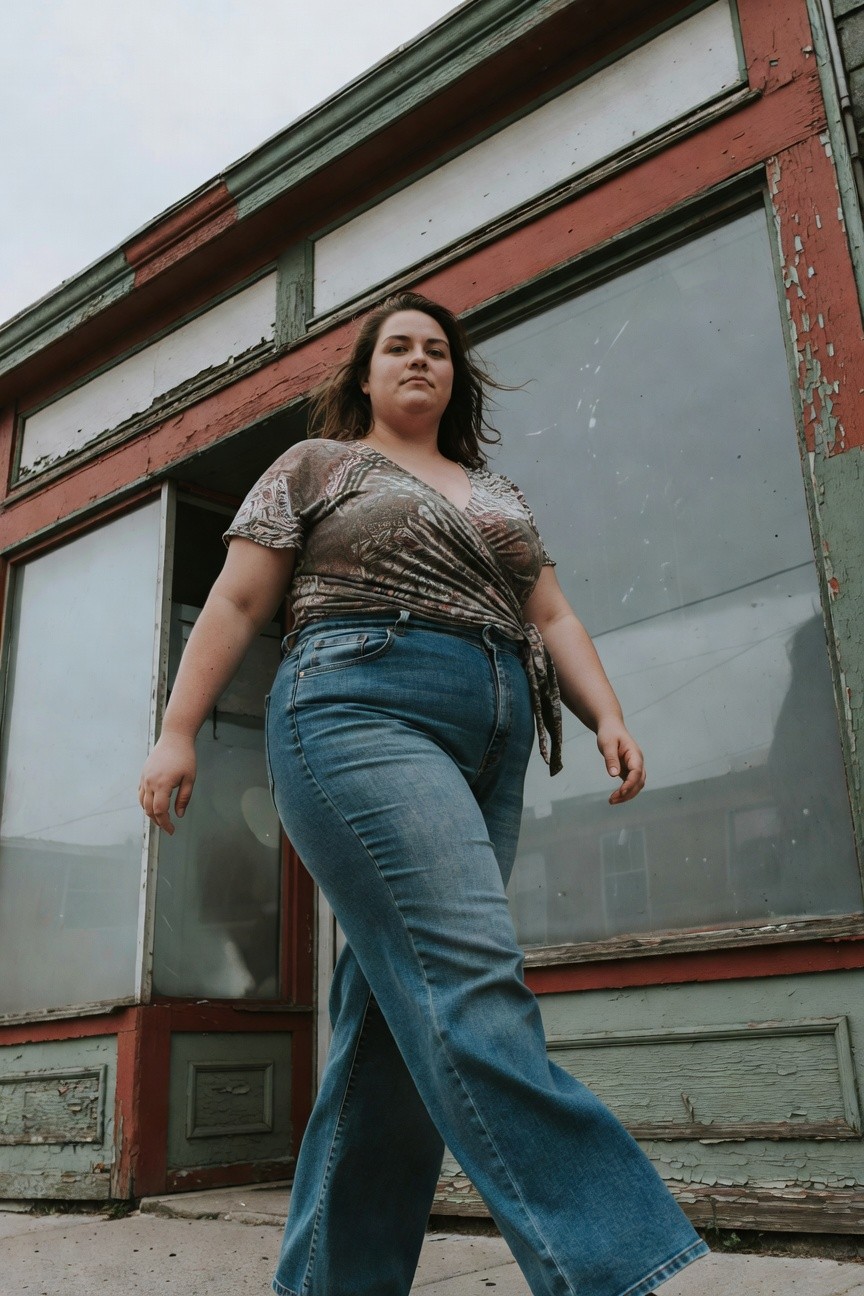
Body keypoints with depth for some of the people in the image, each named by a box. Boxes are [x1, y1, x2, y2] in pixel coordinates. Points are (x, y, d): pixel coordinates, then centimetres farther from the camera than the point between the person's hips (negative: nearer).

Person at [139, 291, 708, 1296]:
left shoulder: (497, 496, 29)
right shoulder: (316, 467, 16)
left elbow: (552, 618, 21)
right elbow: (237, 603, 9)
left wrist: (608, 717, 5)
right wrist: (177, 730, 0)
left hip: (491, 750, 6)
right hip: (362, 712, -5)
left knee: (402, 1009, 2)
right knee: (472, 976, -21)